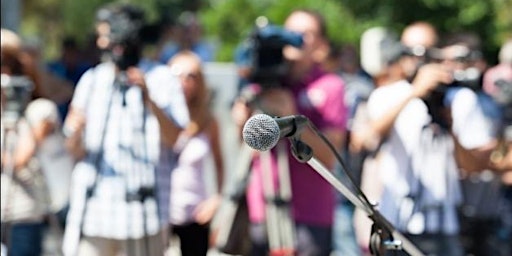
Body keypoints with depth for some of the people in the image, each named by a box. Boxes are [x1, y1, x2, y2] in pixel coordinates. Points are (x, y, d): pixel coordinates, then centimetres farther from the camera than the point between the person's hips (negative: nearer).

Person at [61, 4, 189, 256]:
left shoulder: (161, 79, 1)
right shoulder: (92, 80, 11)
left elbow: (173, 138, -11)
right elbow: (76, 151, 9)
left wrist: (149, 99, -24)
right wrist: (76, 131, -14)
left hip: (140, 204, -3)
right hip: (94, 205, 3)